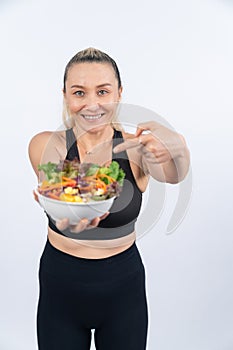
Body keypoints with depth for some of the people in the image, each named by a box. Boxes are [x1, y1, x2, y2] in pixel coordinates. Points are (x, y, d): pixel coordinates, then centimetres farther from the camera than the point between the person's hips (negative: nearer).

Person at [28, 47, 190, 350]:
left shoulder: (137, 147, -11)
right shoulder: (45, 145, -12)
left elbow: (172, 175, -31)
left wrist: (176, 151, -54)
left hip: (123, 284, 1)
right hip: (61, 283, 0)